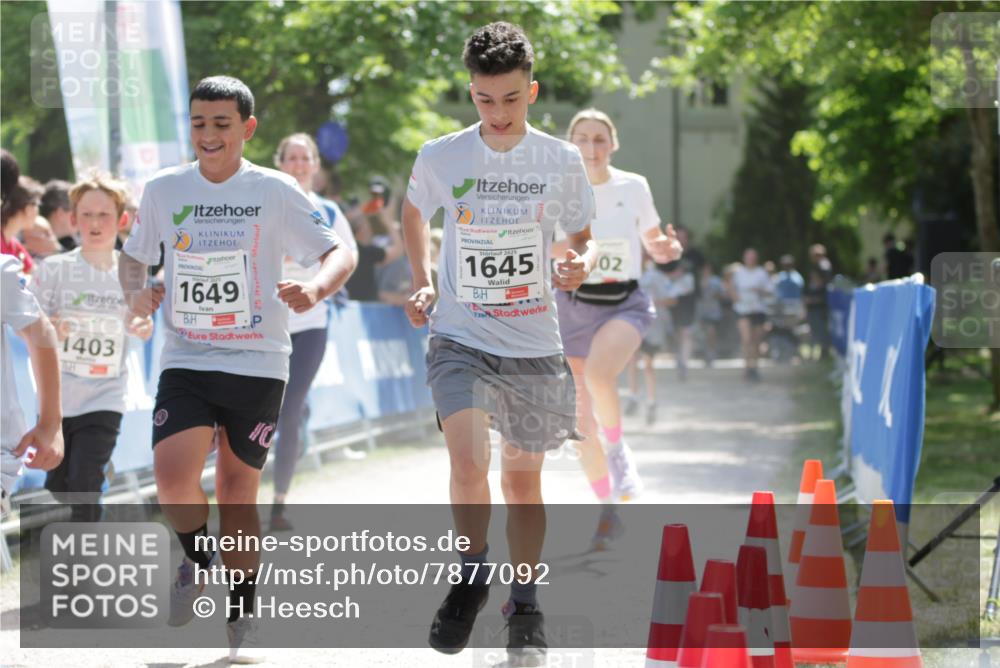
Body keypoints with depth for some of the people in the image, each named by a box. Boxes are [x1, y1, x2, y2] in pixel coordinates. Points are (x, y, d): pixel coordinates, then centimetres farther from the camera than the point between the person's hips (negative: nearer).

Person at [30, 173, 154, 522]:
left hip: (104, 398, -1)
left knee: (85, 487, -13)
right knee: (58, 486, 13)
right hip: (56, 397, 1)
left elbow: (141, 330, 10)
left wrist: (144, 326, -14)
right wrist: (50, 330, -30)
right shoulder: (54, 270, -9)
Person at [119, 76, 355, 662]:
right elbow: (134, 256, 18)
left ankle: (242, 621, 20)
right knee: (173, 476, -20)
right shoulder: (164, 190, 3)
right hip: (185, 362, 1)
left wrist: (316, 289, -24)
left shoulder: (276, 191, -3)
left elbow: (340, 253, -3)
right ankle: (197, 561, 12)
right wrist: (136, 291, -5)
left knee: (238, 491, 3)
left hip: (258, 365, -1)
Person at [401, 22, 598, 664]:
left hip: (534, 346, 1)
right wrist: (421, 281, 4)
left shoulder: (562, 161, -4)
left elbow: (584, 238, 9)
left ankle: (525, 606, 27)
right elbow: (415, 212, 16)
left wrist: (582, 264, -14)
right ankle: (472, 578, 1)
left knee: (523, 478, 10)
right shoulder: (440, 158, -6)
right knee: (468, 464, -21)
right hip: (460, 339, -1)